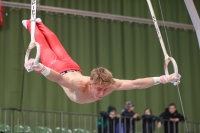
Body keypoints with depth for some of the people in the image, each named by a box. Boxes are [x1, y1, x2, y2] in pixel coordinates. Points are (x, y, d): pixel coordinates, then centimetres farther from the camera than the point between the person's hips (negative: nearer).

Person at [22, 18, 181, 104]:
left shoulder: (110, 84, -38)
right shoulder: (79, 85, -50)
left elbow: (136, 83, -40)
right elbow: (58, 78, -66)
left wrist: (163, 79, -46)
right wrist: (39, 68, -85)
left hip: (74, 69, 4)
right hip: (60, 69, -4)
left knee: (57, 48, 32)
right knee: (45, 50, 25)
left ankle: (39, 23, 58)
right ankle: (31, 24, 51)